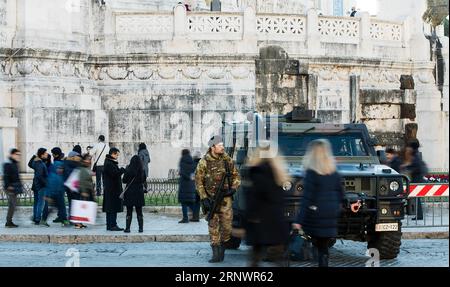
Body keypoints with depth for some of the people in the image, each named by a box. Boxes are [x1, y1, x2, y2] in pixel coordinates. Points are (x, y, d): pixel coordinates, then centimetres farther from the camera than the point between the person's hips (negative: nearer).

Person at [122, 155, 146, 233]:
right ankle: (141, 228, 8)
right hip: (139, 192, 2)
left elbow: (124, 180, -4)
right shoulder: (142, 171, -3)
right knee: (139, 212, 10)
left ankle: (127, 228, 2)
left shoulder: (128, 170, -12)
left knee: (129, 212, 4)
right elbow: (144, 180, 10)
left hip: (129, 192, -2)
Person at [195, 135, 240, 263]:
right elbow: (198, 181, -3)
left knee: (227, 226, 1)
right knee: (213, 226, -2)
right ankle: (216, 254, 2)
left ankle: (222, 250, 19)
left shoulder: (227, 160, 2)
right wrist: (204, 198, -10)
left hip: (225, 197, 2)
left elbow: (236, 176, 11)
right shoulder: (204, 162, -6)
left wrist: (233, 188, -7)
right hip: (211, 198, -2)